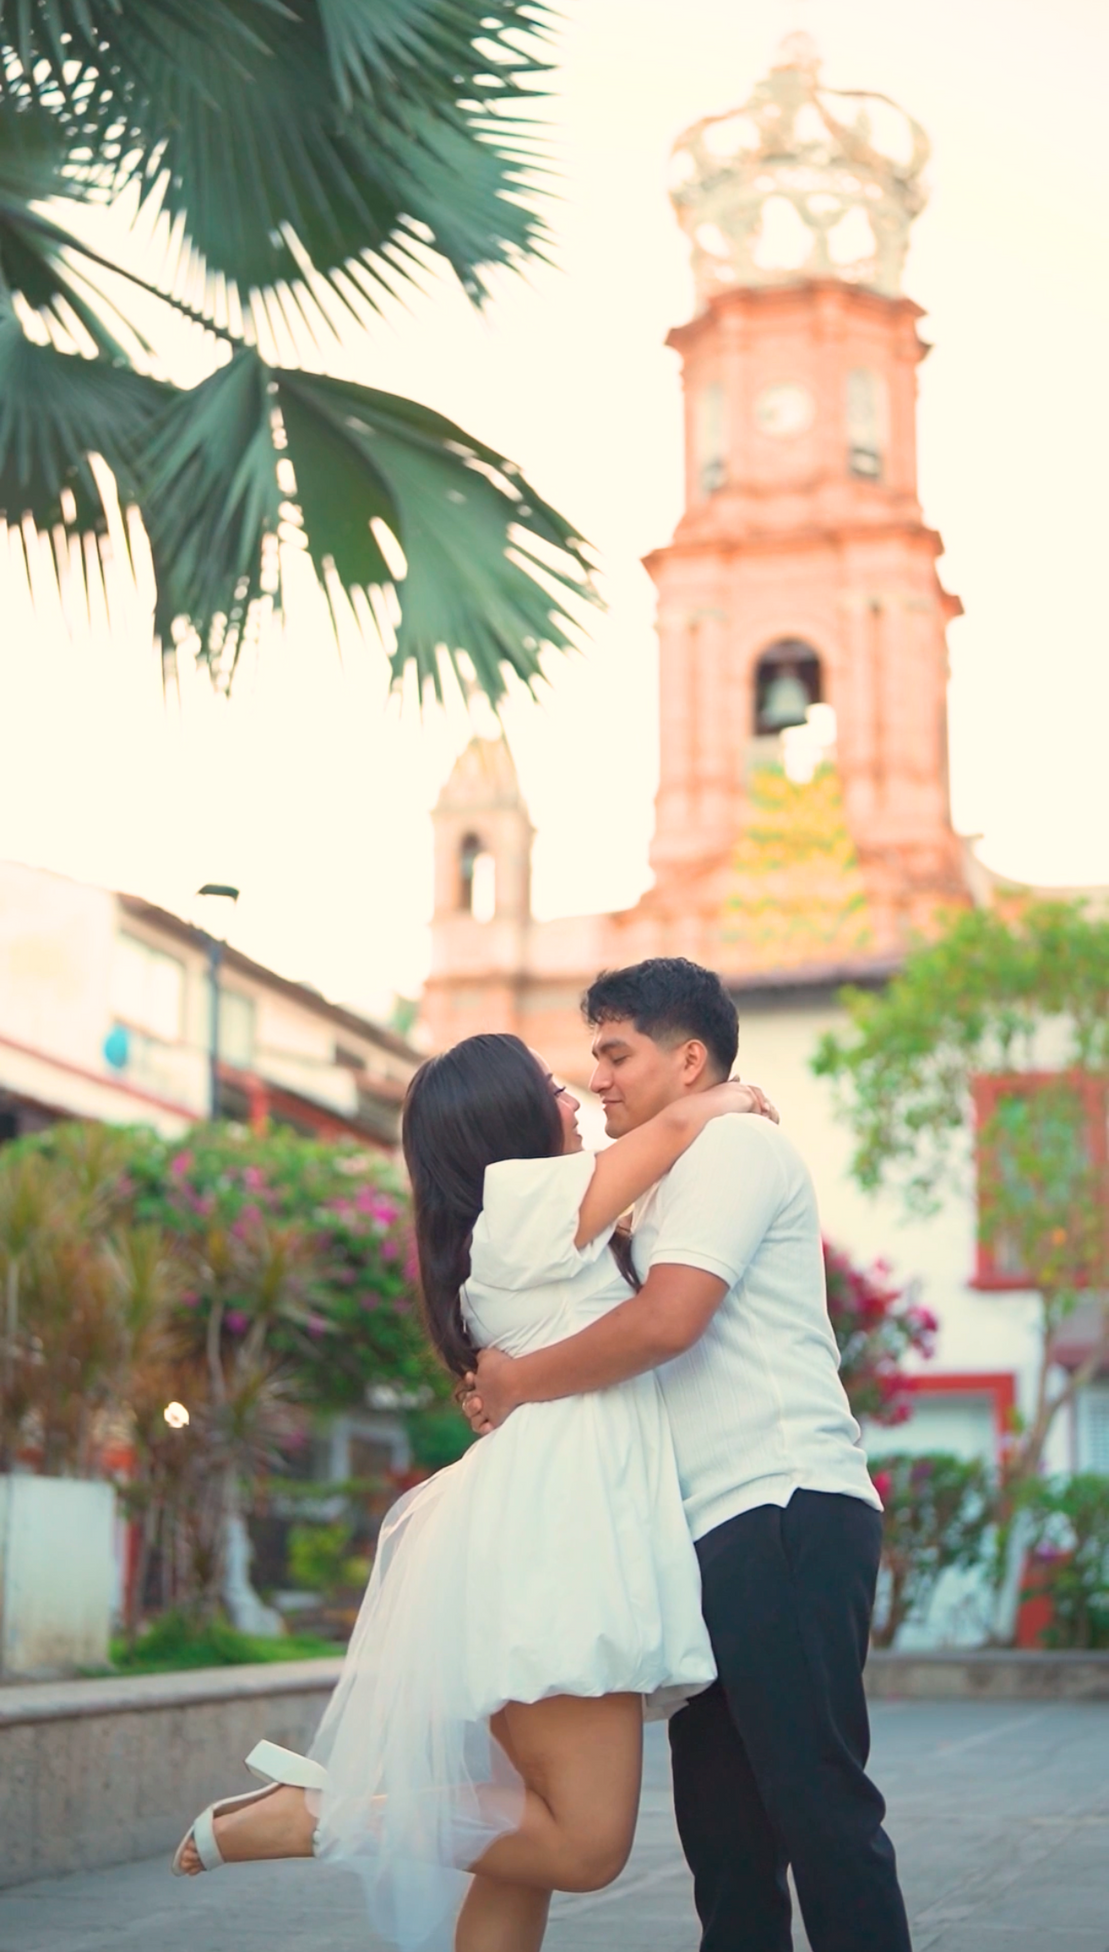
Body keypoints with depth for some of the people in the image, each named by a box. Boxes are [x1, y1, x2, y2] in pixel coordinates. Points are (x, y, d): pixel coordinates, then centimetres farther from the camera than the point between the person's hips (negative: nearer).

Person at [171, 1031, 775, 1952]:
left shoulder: (515, 1225, 21)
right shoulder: (526, 1195, -5)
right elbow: (678, 1125, -7)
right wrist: (735, 1098, 12)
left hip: (550, 1533, 10)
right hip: (549, 1538, -10)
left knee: (531, 1846, 8)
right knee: (585, 1842, -13)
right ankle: (310, 1814, -9)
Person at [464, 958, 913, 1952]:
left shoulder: (732, 1144, -6)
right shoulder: (670, 1183, 25)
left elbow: (665, 1320, -19)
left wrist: (518, 1382, -9)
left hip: (784, 1508, -10)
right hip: (722, 1531, 10)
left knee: (813, 1791, -11)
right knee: (723, 1814, 9)